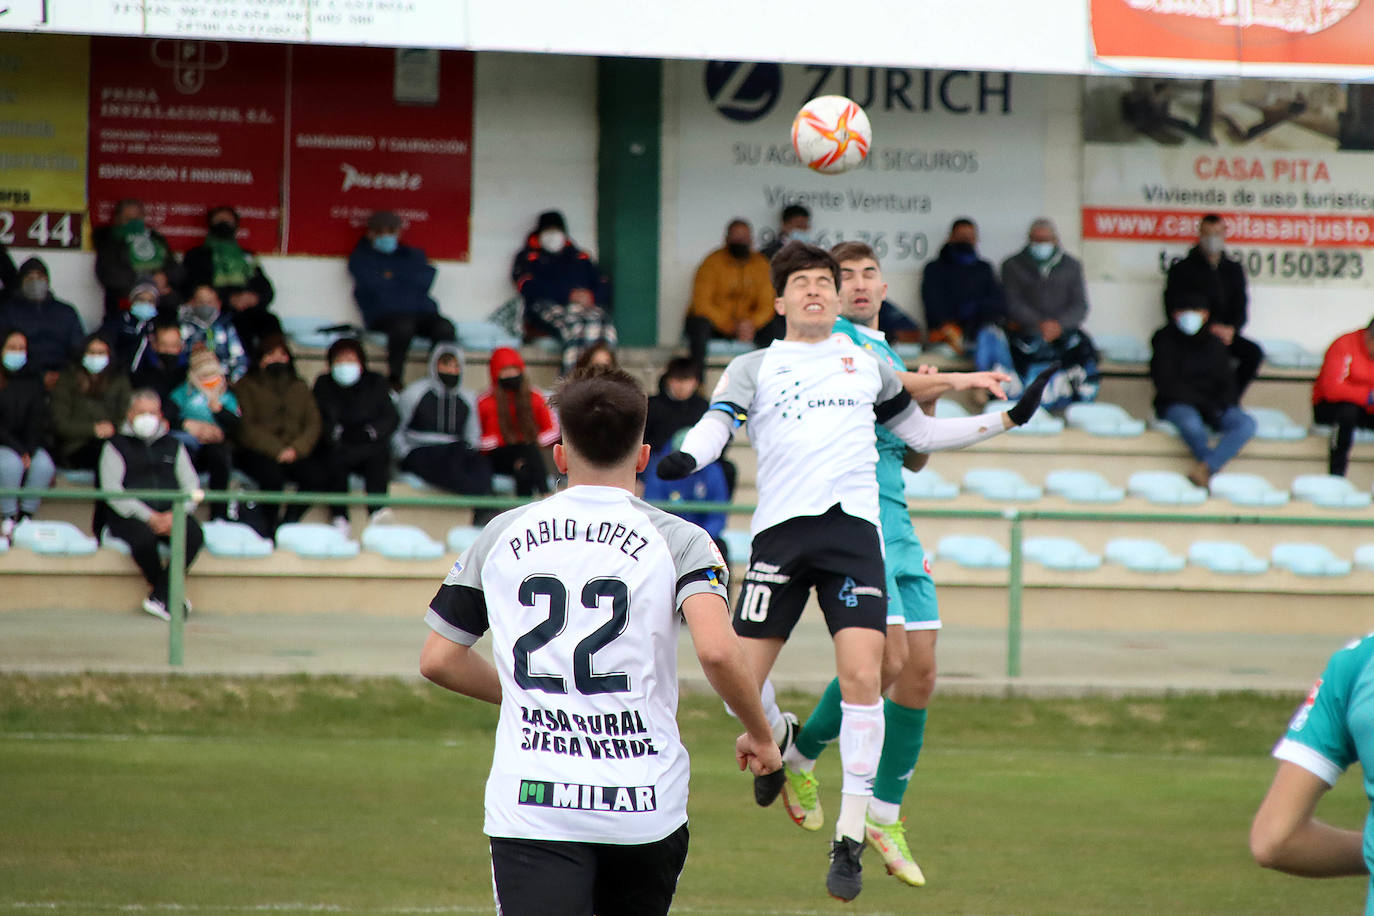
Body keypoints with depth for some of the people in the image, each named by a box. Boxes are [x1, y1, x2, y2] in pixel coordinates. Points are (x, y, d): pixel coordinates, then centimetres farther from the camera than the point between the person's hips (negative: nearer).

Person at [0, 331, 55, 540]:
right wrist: (19, 451, -18)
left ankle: (25, 517, -21)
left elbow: (37, 421, 2)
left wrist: (29, 451, -14)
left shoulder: (33, 382, 10)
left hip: (28, 445, 3)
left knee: (44, 465, -30)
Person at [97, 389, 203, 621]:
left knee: (194, 534, -29)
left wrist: (175, 514, -10)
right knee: (143, 537, -37)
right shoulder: (117, 445, 8)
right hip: (129, 515, -3)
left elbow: (191, 485, 11)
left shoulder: (173, 445, 20)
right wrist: (149, 517, -16)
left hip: (169, 513, 3)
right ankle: (171, 596, -14)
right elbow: (112, 491, -5)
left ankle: (159, 597, -23)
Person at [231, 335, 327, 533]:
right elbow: (247, 427, -4)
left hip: (294, 454, 4)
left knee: (315, 476, -28)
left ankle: (289, 522, -17)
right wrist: (277, 450, -17)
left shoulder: (299, 387, 20)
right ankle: (270, 529, -22)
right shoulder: (247, 386, 8)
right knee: (272, 475, -37)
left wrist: (296, 449, -10)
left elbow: (313, 424, 10)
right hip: (257, 453, -4)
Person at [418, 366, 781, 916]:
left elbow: (438, 661, 12)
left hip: (529, 805, 0)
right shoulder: (678, 541, -1)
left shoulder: (502, 536, 7)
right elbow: (717, 651, -17)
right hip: (646, 805, 0)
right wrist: (759, 735, 1)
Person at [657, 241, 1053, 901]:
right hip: (781, 530, -1)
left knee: (862, 678, -14)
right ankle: (779, 742, 31)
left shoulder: (866, 363, 21)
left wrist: (1009, 418, 25)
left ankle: (850, 840, -6)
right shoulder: (754, 368, 13)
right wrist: (684, 458, -25)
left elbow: (922, 432, 31)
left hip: (853, 528, 1)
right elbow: (714, 426, -2)